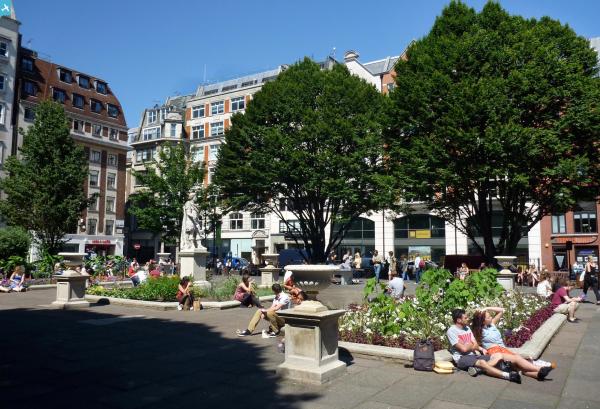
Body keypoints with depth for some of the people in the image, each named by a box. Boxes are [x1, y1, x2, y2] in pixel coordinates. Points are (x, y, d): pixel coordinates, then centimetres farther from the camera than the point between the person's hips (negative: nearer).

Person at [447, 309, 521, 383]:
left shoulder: (467, 328, 17)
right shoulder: (451, 331, -9)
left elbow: (476, 345, 16)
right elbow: (464, 348, -16)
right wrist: (473, 346, 3)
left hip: (473, 355, 9)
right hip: (462, 358, -9)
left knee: (498, 355, -8)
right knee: (482, 362, -38)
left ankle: (477, 369, -32)